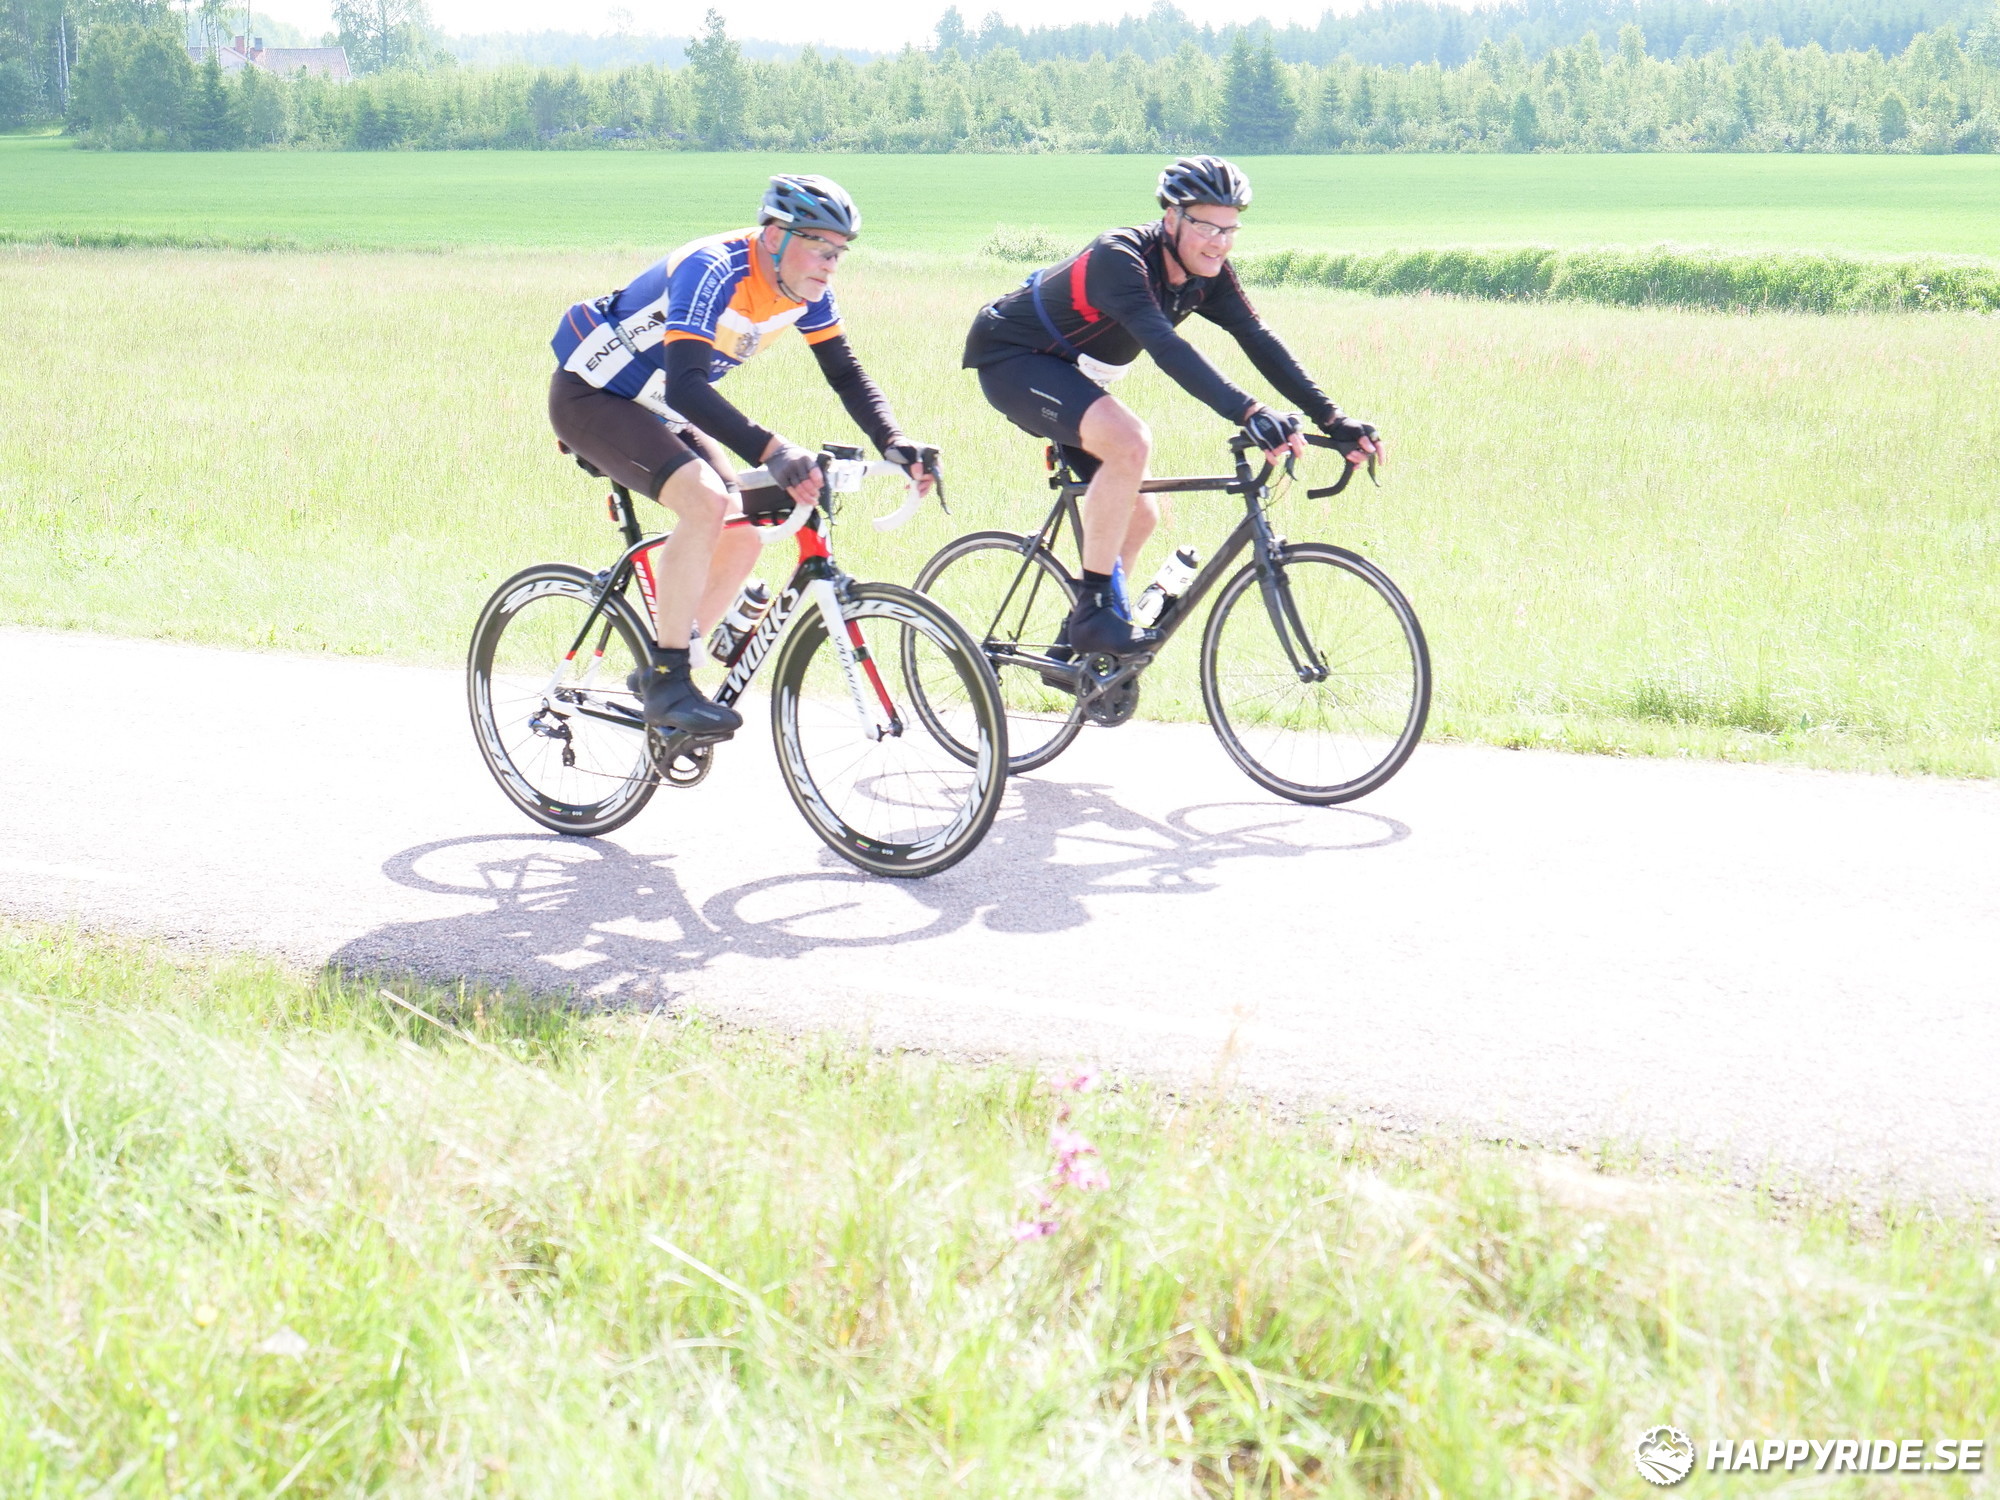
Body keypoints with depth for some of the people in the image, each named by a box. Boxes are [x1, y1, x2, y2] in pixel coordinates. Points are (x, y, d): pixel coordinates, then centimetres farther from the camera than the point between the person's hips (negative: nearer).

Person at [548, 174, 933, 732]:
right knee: (704, 499, -30)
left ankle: (656, 673, 12)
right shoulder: (713, 271, -31)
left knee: (741, 539, -5)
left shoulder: (804, 290, -7)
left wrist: (893, 443, -17)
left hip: (657, 411, 8)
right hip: (590, 397, -8)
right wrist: (770, 451, -52)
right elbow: (685, 386, -41)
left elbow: (847, 375, 1)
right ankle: (667, 682, -22)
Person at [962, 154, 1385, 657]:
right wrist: (1248, 412, -56)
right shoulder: (1119, 258, -31)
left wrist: (1332, 419, -22)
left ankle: (1074, 647, 20)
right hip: (1010, 357, -9)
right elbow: (1166, 347, -45)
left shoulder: (1208, 276, -7)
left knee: (1139, 515, 6)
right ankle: (1095, 610, -23)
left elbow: (1260, 342, -12)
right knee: (1129, 442, -32)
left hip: (1064, 371, 9)